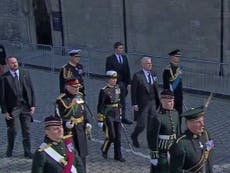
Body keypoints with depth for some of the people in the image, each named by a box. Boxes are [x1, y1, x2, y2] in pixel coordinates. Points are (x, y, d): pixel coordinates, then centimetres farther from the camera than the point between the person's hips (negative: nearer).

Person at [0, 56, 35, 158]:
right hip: (12, 108, -3)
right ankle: (9, 150, 23)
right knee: (13, 130, -2)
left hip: (25, 106, 3)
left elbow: (31, 90, 9)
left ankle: (27, 152, 18)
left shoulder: (25, 74, 7)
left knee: (27, 131, 6)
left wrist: (33, 105, 3)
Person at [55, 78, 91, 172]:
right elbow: (58, 116, -15)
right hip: (68, 130, -6)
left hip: (80, 129, 7)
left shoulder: (80, 95, 7)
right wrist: (66, 123, -32)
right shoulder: (61, 99, -15)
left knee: (82, 154, 14)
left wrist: (87, 122, 6)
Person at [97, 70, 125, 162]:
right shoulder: (104, 91, -14)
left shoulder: (117, 88, 7)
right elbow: (100, 106, -14)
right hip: (108, 116, -6)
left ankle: (118, 155, 17)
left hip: (116, 115, 6)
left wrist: (120, 115, 19)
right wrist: (100, 120, -15)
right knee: (111, 136, -5)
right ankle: (104, 150, 22)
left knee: (118, 136, 8)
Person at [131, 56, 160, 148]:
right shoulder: (137, 76, -10)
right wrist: (134, 104, -13)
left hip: (152, 103, 6)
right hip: (142, 104, -6)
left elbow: (155, 89, 13)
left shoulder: (153, 75, 8)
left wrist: (158, 101, 10)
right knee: (141, 125, 0)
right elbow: (133, 91, -10)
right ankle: (134, 136, 28)